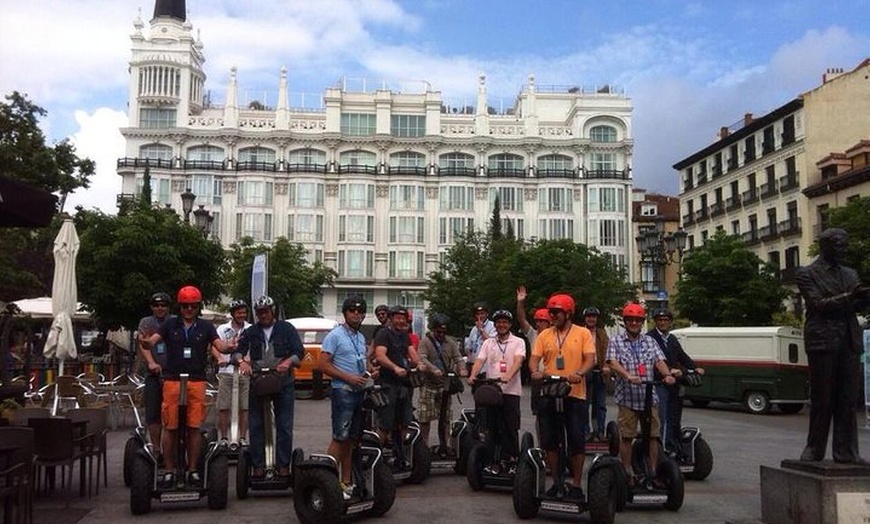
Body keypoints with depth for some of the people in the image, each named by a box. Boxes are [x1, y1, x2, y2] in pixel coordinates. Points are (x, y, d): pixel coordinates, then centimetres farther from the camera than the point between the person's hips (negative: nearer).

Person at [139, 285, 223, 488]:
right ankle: (169, 471, 11)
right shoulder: (170, 325, 8)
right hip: (172, 380, 0)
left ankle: (192, 470, 12)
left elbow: (219, 345, -3)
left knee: (194, 427, 3)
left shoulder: (206, 327, 9)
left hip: (197, 381, 1)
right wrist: (145, 341, -29)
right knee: (170, 427, 2)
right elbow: (153, 340, -5)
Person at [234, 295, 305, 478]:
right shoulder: (251, 332, 12)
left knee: (284, 427, -1)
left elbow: (299, 352, -1)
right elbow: (238, 350, 6)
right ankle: (258, 466, 10)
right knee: (256, 426, 3)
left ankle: (283, 466, 6)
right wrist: (242, 361, -18)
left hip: (283, 384, -2)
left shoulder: (287, 329, 6)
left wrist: (288, 361, -22)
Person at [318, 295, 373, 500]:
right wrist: (349, 378, -16)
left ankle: (346, 483, 17)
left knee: (351, 439, 11)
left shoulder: (361, 337, 18)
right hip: (343, 391, -8)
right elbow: (322, 364, -13)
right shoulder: (335, 335, -7)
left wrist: (367, 372, 6)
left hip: (360, 392, 8)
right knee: (340, 437, -12)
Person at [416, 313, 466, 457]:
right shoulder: (425, 341, -4)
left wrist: (461, 369, -19)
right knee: (425, 418, -1)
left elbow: (457, 357, 3)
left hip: (445, 385, 4)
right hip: (428, 385, -4)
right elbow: (422, 358, -18)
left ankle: (444, 445, 17)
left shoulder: (450, 342, 11)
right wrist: (434, 369, -34)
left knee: (445, 418, 9)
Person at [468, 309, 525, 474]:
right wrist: (472, 375, -17)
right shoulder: (488, 343, 14)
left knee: (511, 428, -2)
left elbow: (518, 361, -12)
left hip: (511, 391, -3)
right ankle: (496, 459, 13)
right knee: (493, 427, 6)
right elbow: (479, 361, 3)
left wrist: (508, 376, -30)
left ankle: (512, 460, 6)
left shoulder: (518, 342, 4)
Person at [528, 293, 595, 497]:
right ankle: (556, 482, 20)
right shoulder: (544, 335, 11)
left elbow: (590, 359, -6)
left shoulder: (583, 333, 3)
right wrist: (535, 371, -17)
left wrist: (579, 374, -25)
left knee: (577, 442, 1)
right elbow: (534, 358, 5)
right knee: (549, 442, 8)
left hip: (575, 395, -3)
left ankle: (576, 484, 13)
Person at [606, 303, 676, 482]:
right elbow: (613, 363, -11)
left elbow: (659, 361, 4)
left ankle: (653, 472, 14)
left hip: (649, 397, 3)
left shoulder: (650, 341, 14)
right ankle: (627, 474, 11)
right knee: (626, 437, 2)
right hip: (627, 397, -3)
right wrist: (628, 376, -29)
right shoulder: (616, 341, 3)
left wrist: (667, 374, -17)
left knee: (653, 436, 4)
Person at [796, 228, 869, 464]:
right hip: (822, 341, -5)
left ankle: (846, 452, 7)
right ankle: (815, 449, 9)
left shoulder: (850, 274, 18)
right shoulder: (807, 274, 1)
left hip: (849, 341, 5)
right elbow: (818, 304, -10)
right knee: (821, 400, 0)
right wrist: (849, 297, -21)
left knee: (848, 400, 3)